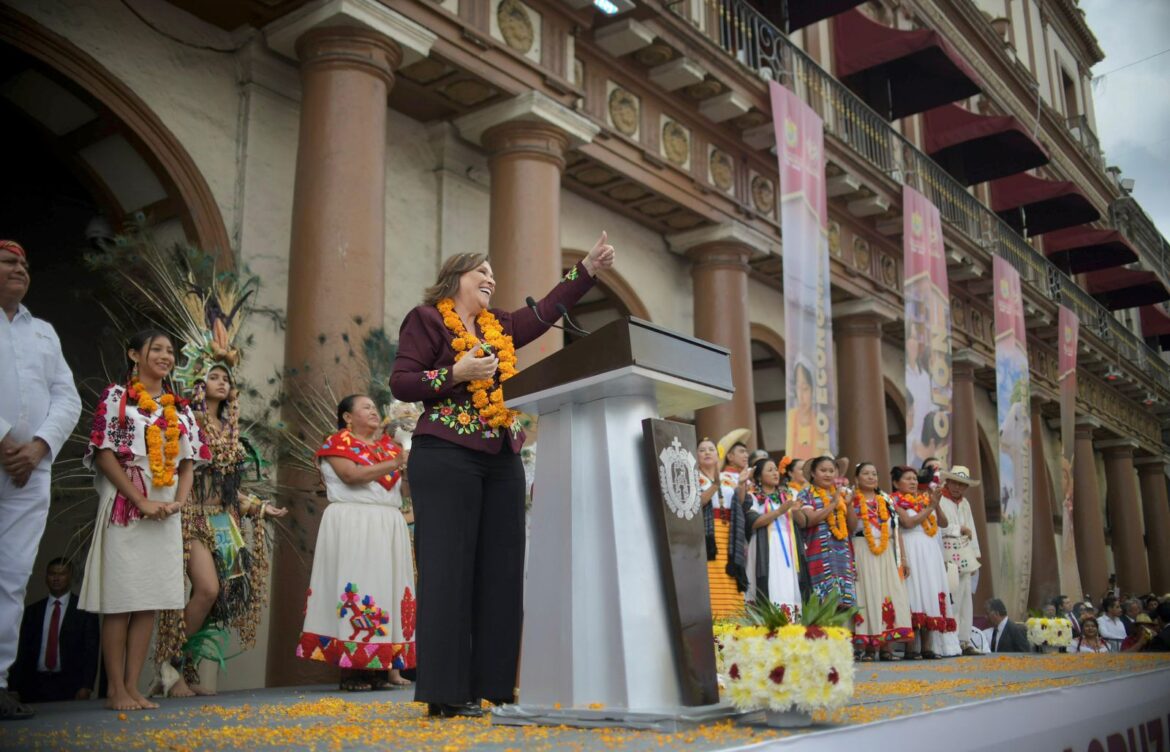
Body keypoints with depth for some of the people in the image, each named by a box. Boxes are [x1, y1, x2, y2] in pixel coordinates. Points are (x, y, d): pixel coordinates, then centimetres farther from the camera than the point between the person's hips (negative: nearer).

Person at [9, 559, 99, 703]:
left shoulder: (84, 610, 5)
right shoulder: (32, 611, 15)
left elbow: (91, 650, -1)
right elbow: (23, 651, 11)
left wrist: (86, 687, -13)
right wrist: (16, 688, -1)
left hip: (70, 685, -2)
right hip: (36, 684, 3)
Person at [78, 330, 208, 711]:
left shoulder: (180, 408, 15)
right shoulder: (116, 397, 1)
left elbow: (188, 462, 13)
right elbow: (105, 455, -7)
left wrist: (178, 501, -5)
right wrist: (141, 501, -14)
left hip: (166, 513, 5)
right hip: (125, 507, -5)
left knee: (150, 600, 4)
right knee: (120, 599, -4)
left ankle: (133, 686, 10)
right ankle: (116, 690, 2)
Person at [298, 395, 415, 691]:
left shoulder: (388, 445, 19)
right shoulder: (338, 442, 3)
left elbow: (405, 486, 17)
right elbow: (352, 475, -13)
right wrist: (393, 464, -15)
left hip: (389, 525, 6)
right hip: (352, 524, -6)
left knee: (389, 589, 1)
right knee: (357, 589, -8)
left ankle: (387, 665, 2)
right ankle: (350, 669, -4)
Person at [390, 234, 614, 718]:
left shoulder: (501, 327, 19)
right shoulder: (427, 319, 2)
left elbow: (548, 310, 19)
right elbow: (400, 383, -4)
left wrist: (589, 268, 13)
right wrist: (456, 373, -16)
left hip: (502, 460, 7)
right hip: (446, 456, -7)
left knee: (501, 570, 4)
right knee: (449, 568, -9)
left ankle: (499, 686, 10)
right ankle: (445, 693, -6)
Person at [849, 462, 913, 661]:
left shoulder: (886, 500, 16)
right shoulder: (853, 500, 3)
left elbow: (896, 529, 14)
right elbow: (851, 527, -10)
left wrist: (902, 556, 8)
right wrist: (850, 504, -18)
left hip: (887, 553, 4)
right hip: (864, 552, -4)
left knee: (890, 594, -1)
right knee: (868, 594, -6)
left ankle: (887, 647, 2)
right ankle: (867, 647, -2)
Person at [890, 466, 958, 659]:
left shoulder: (925, 499, 18)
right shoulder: (897, 501, 1)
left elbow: (943, 523, 13)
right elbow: (908, 523, -14)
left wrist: (936, 505, -3)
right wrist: (930, 508, -8)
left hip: (931, 550, 6)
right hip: (912, 551, -6)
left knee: (931, 595, 2)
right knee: (914, 594, -9)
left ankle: (927, 646, 5)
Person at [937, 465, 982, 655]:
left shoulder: (965, 504, 19)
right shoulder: (938, 501, -7)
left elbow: (971, 530, 22)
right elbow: (938, 528, -18)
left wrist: (974, 555, 17)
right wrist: (960, 529, -6)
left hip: (964, 557, 8)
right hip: (947, 557, -8)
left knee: (966, 598, 8)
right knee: (952, 599, -11)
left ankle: (965, 641, 14)